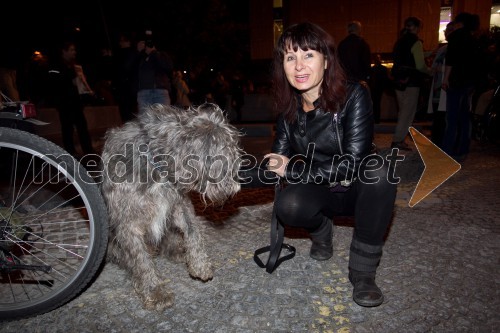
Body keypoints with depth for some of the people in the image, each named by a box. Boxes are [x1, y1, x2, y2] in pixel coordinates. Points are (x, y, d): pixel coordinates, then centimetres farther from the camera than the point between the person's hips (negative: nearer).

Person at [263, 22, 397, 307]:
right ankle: (322, 231, 7)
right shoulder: (288, 106, -6)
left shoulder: (354, 94, -20)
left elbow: (353, 162, -26)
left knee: (380, 171, -34)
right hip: (319, 193, 2)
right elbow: (279, 158, -4)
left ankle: (363, 270, -18)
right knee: (288, 206, -30)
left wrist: (293, 170, -25)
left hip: (357, 189, -1)